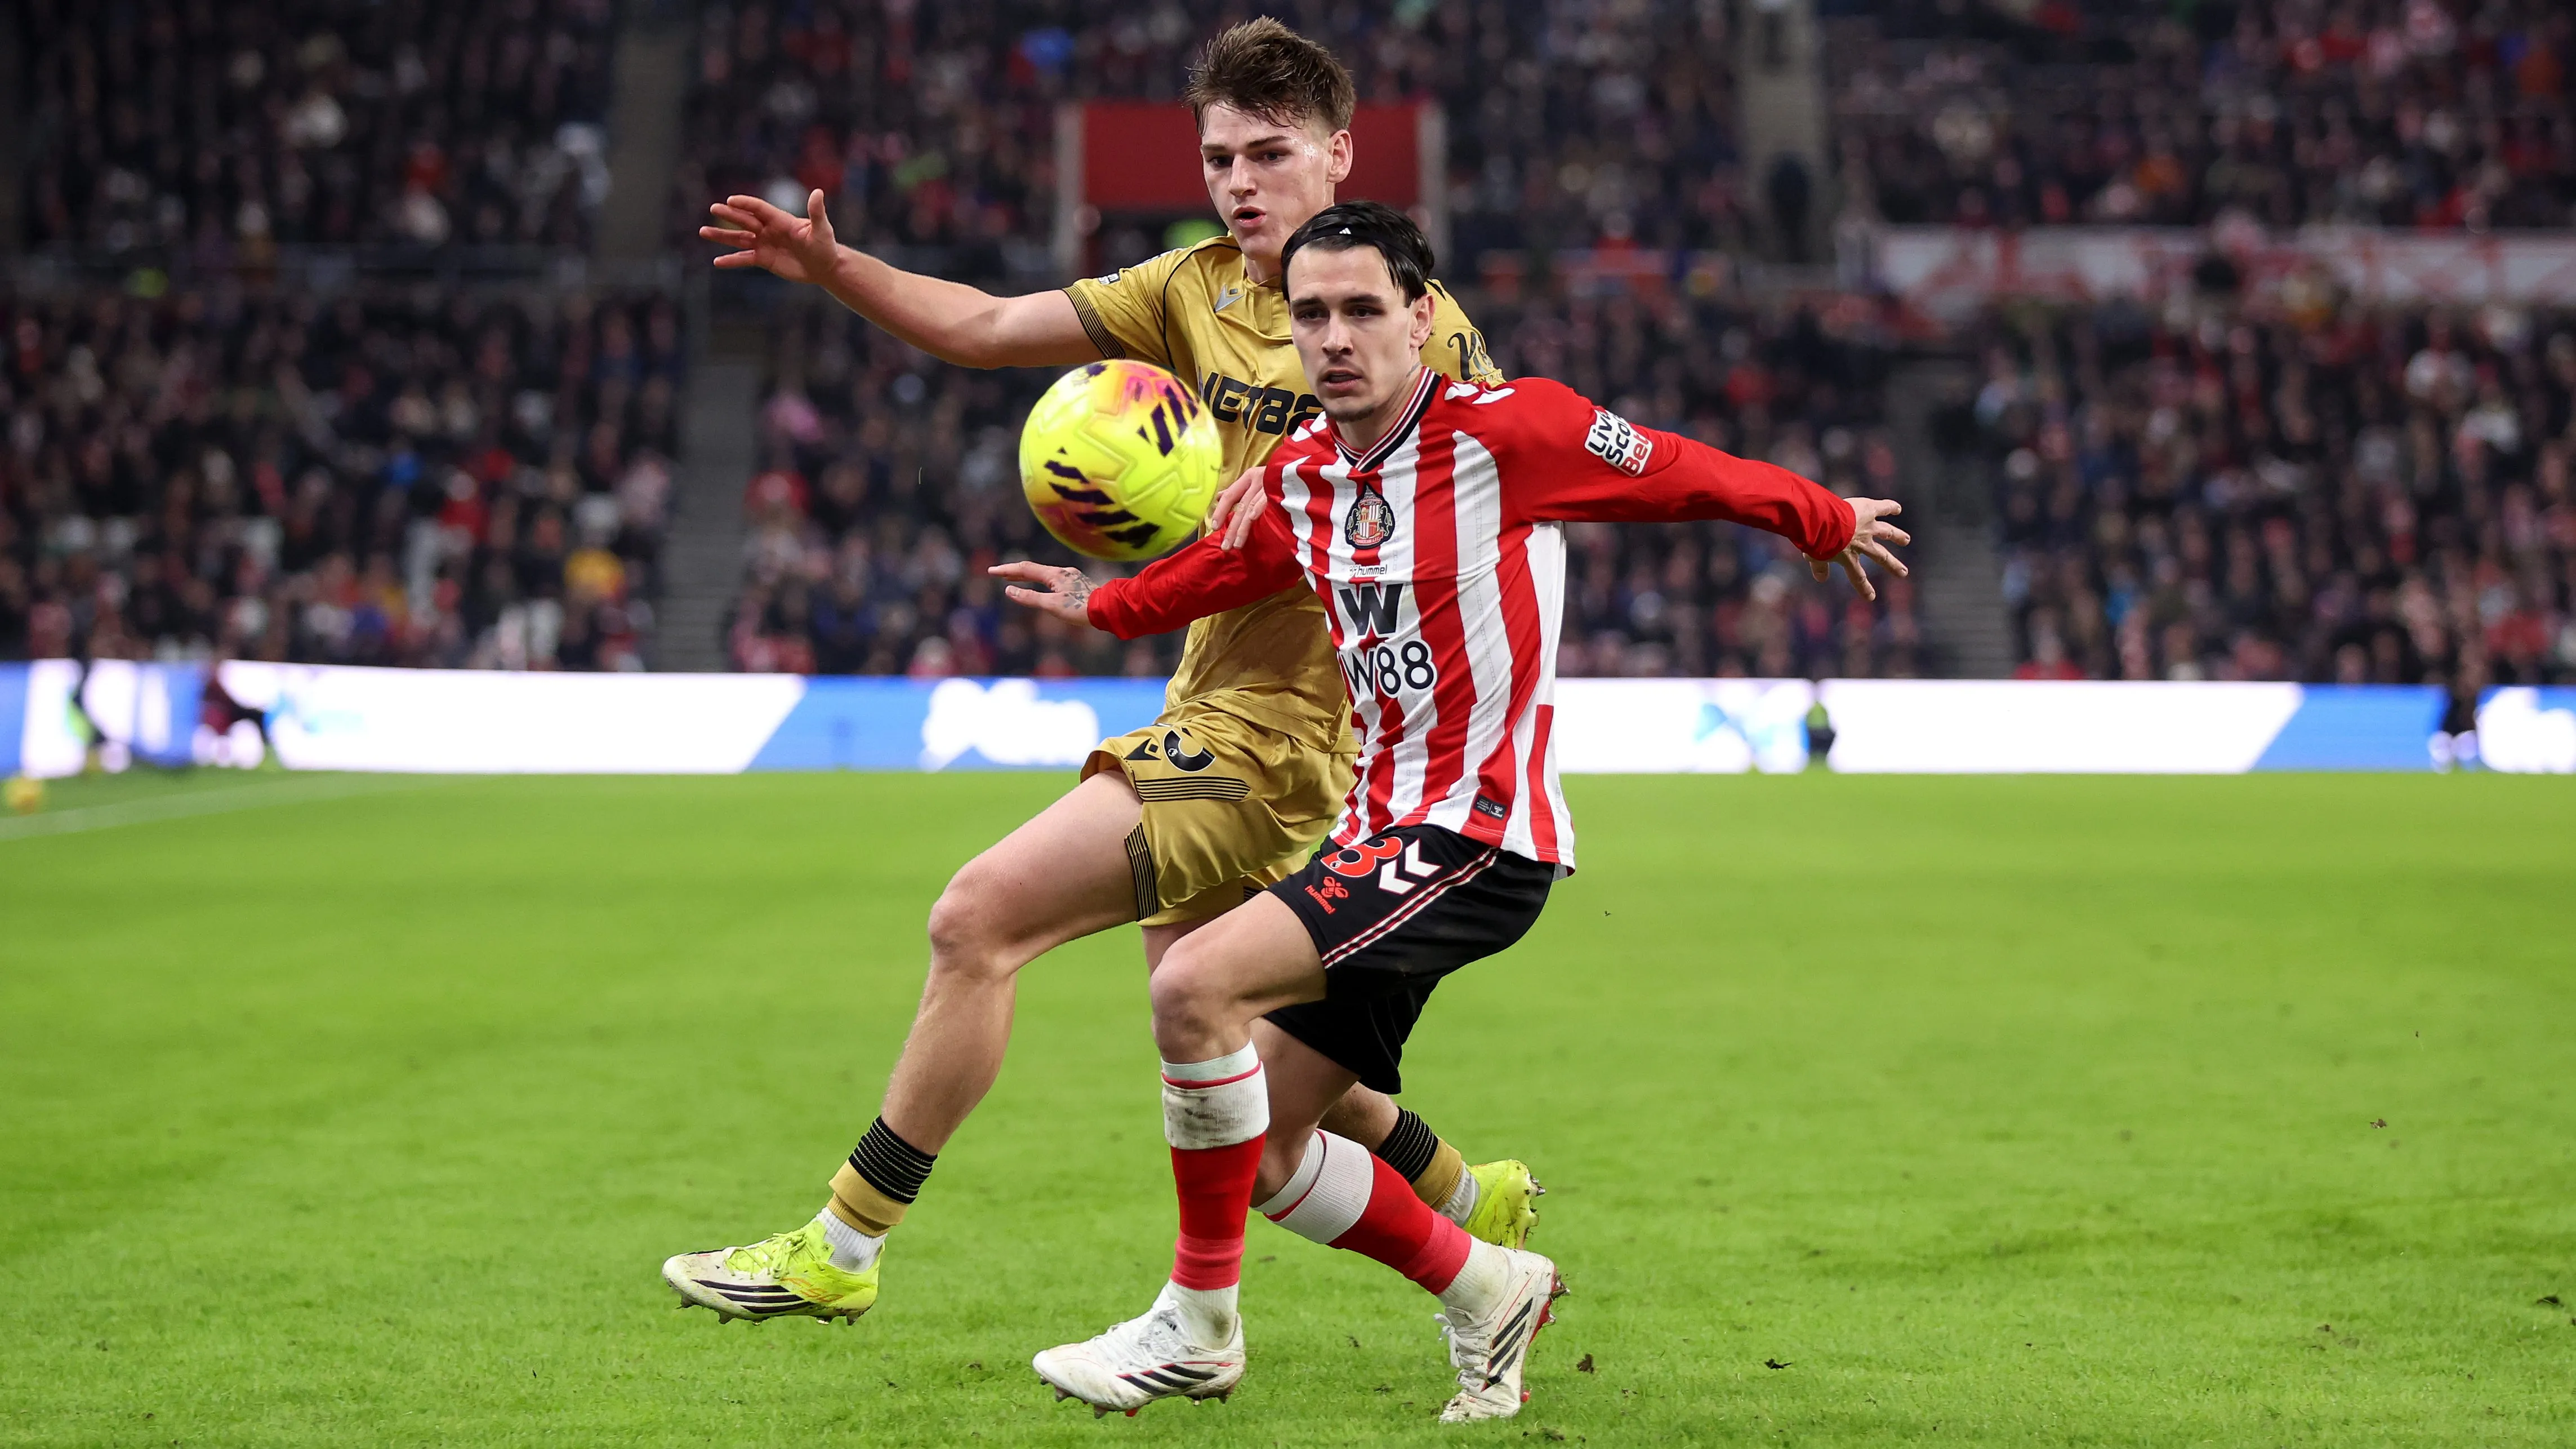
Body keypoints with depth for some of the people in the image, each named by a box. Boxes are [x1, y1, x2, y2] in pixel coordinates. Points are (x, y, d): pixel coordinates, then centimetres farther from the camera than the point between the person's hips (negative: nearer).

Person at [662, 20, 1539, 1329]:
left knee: (979, 917, -13)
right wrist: (832, 268, -5)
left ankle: (839, 1249, -3)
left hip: (1280, 725, -8)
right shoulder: (1196, 289, 9)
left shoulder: (1413, 322, -10)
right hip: (1213, 697, 8)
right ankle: (1474, 1209, 36)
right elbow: (986, 329, 10)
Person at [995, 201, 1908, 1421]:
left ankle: (1198, 1324, -10)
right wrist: (1100, 607, 27)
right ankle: (1487, 1291, 26)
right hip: (1383, 826, 8)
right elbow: (1225, 566, 30)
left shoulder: (1506, 428, -13)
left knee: (1196, 987, -25)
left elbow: (1688, 477, 1)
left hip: (1481, 836, -8)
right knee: (1261, 1151, 6)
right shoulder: (1301, 479, 7)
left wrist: (1827, 523, 14)